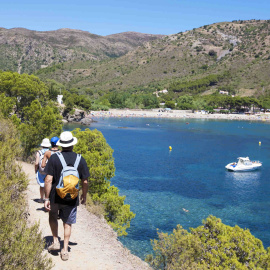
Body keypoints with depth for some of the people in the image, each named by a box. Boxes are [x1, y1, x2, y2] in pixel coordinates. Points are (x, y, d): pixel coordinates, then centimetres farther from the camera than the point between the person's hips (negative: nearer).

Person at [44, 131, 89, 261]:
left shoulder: (54, 158, -11)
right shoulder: (80, 159, -6)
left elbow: (48, 180, -15)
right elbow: (85, 181, -3)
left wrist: (47, 198, -9)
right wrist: (84, 195, 14)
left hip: (55, 197, -1)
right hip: (71, 199, 1)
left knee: (52, 216, 27)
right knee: (67, 223, 16)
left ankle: (56, 241, 22)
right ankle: (65, 250, 17)